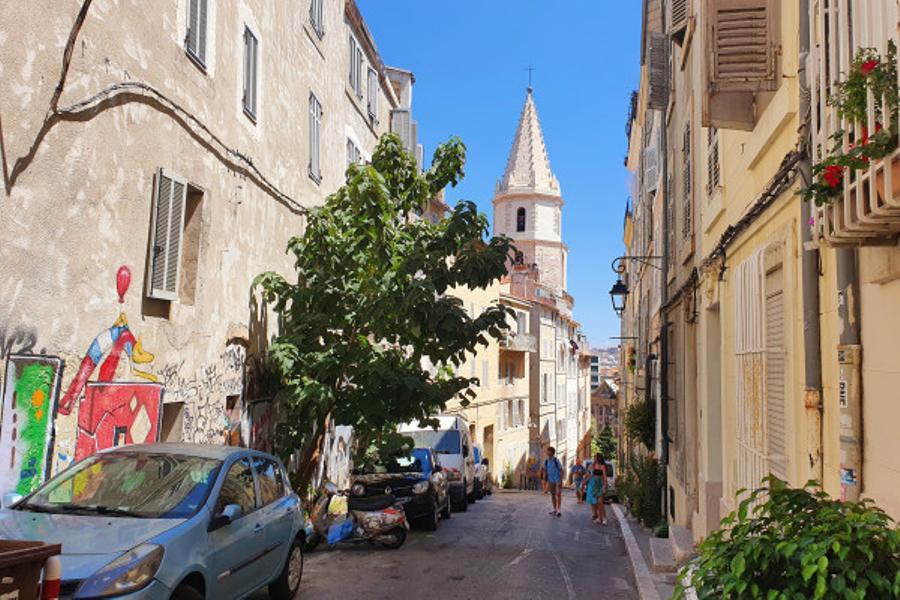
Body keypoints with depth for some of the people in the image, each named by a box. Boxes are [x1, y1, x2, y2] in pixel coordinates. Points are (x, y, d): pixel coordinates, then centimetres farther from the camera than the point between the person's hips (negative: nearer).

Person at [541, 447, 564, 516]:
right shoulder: (546, 461, 1)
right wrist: (545, 481, 5)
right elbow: (545, 471, 8)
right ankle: (554, 509, 18)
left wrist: (561, 480, -14)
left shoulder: (556, 460, -13)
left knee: (558, 494, -9)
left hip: (558, 480, -5)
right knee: (553, 495, 10)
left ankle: (558, 510, -10)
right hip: (551, 481, 5)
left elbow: (561, 470, -9)